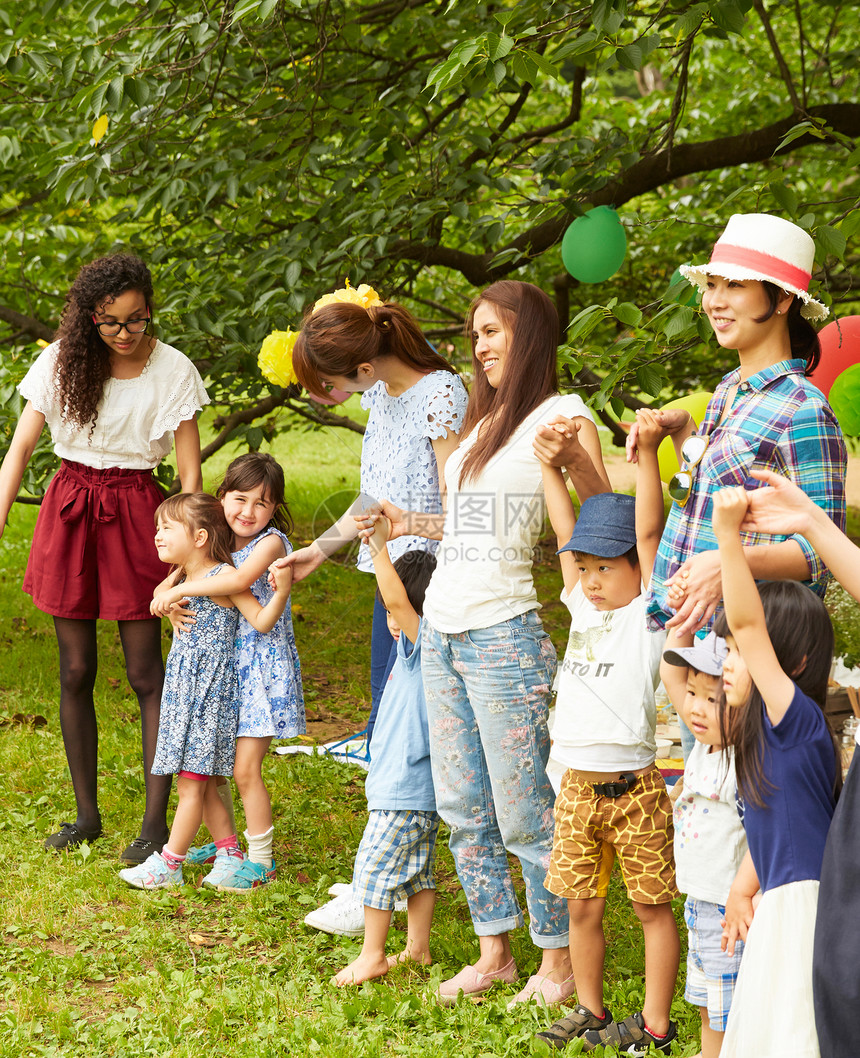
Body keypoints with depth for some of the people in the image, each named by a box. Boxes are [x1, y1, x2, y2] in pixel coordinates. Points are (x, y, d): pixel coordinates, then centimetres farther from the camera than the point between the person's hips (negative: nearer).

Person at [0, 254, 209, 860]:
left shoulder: (173, 370, -8)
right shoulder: (61, 363, -3)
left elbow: (190, 473, -7)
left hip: (135, 513, -2)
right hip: (69, 508, 2)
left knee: (146, 673, -4)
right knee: (76, 672, 6)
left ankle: (157, 821, 2)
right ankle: (87, 813, 18)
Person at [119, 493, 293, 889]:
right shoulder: (182, 579, 11)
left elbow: (261, 621, -16)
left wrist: (282, 592, -28)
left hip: (208, 693, -9)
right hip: (184, 690, 9)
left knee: (191, 784, -3)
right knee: (202, 785, 12)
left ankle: (168, 865, 1)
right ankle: (230, 853, 20)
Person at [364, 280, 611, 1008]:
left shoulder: (560, 415, -6)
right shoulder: (483, 419, 18)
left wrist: (571, 456, -30)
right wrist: (408, 524, 19)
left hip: (503, 635, -8)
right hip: (441, 631, 8)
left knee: (523, 811, -2)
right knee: (462, 806, 12)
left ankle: (559, 960, 11)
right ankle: (495, 953, 23)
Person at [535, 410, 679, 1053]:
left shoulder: (648, 615, -5)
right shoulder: (584, 610, 12)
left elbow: (648, 532, -14)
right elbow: (568, 533, 16)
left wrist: (648, 452, -21)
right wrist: (551, 466, 12)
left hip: (633, 787, -6)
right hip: (576, 786, 6)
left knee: (653, 905, 5)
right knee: (582, 906, 12)